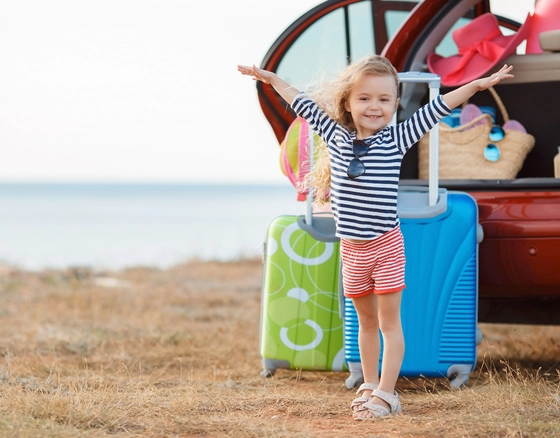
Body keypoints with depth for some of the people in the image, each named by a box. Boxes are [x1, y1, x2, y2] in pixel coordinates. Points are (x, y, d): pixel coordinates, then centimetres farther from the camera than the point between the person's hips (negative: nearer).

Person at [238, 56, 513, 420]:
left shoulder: (397, 140, -7)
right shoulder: (336, 137, 1)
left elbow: (438, 107, -8)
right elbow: (304, 105, 12)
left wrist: (478, 84, -12)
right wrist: (271, 79, 21)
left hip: (386, 246, -3)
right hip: (351, 249, 3)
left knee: (389, 322, 0)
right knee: (366, 321, 15)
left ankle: (386, 394, 1)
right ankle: (369, 387, 23)